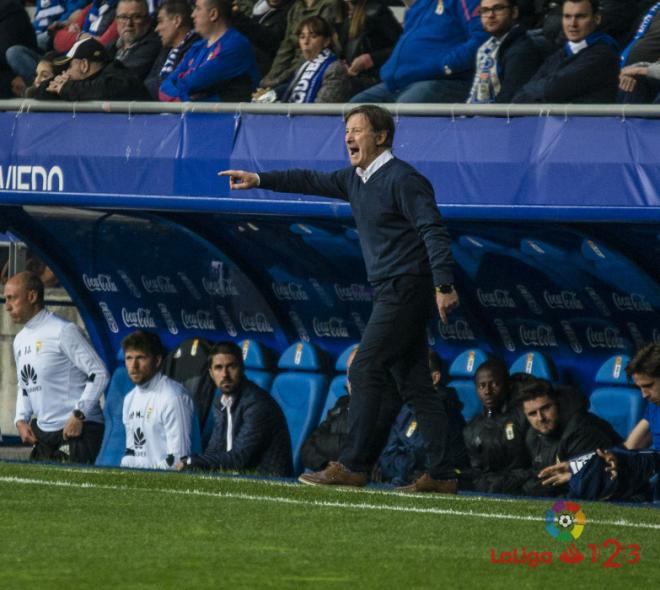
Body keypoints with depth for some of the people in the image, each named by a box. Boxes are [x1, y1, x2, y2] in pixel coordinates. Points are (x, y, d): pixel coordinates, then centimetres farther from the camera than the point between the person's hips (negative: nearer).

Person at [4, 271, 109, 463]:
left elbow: (99, 374, -13)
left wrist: (78, 416, -17)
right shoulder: (20, 340, 16)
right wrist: (21, 420, 9)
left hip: (78, 431, -8)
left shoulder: (63, 332, -10)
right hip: (42, 432, 8)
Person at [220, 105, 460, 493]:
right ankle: (441, 473, 5)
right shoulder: (356, 179, 14)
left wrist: (444, 286, -26)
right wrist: (259, 180, 13)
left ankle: (353, 466, -9)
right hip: (391, 291, 10)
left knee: (365, 371, -10)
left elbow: (434, 231, -19)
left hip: (405, 288, -10)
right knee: (414, 383, 7)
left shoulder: (401, 178, -13)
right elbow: (312, 182, 22)